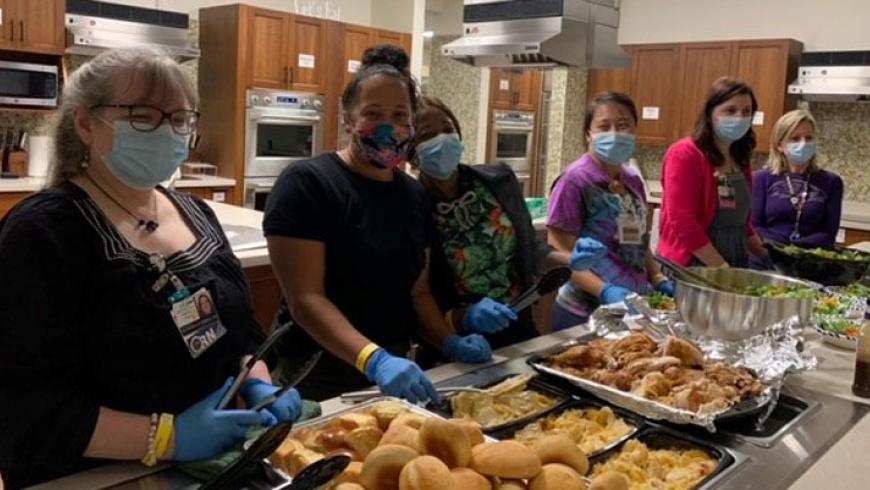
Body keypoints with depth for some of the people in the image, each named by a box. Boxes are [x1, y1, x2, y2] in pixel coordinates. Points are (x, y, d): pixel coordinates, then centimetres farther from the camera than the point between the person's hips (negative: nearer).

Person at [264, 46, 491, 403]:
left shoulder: (415, 195, 5)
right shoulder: (306, 184, -14)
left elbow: (417, 291, 11)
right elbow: (305, 299, -21)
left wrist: (450, 343, -5)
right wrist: (374, 360, -32)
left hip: (395, 372, 6)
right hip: (319, 379, -6)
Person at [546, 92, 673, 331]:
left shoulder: (633, 181, 7)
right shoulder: (575, 180, -12)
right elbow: (559, 254, -16)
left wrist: (659, 280, 3)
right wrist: (604, 290, -25)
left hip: (633, 305, 6)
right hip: (585, 311, -6)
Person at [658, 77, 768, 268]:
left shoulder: (741, 160, 10)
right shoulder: (684, 154, -12)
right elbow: (683, 223, -18)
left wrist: (769, 257, 9)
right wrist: (721, 268, -18)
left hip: (735, 266, 7)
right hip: (688, 267, -7)